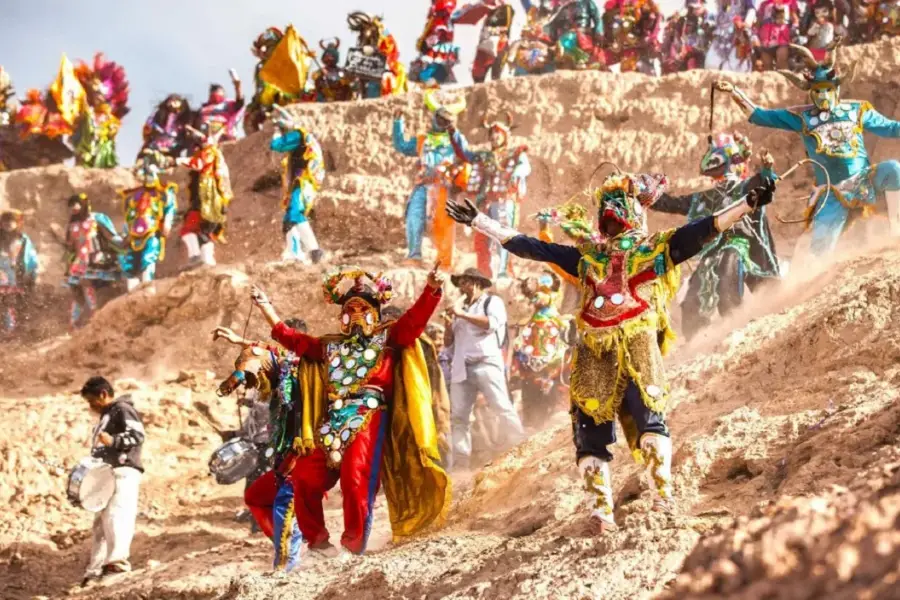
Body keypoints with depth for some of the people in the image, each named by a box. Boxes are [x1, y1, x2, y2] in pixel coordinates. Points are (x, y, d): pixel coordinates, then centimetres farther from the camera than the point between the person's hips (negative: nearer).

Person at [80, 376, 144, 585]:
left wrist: (113, 440, -27)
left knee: (115, 516, -25)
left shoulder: (122, 410, -2)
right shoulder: (106, 416, 29)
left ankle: (118, 561, -37)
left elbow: (137, 435, -16)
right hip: (107, 475, 11)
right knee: (100, 523, 9)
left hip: (124, 473, -11)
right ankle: (95, 569, 11)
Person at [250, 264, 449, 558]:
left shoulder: (388, 338, 13)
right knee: (305, 478, -5)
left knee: (355, 479, -21)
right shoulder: (330, 346, 24)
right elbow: (294, 339, 25)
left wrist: (432, 289, -17)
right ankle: (317, 538, 10)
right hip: (332, 421, 5)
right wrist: (267, 310, 21)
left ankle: (354, 545, -9)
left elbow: (415, 318, -1)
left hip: (369, 417, -5)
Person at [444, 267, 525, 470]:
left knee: (502, 408, -12)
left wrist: (462, 315, -8)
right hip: (461, 368, 6)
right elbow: (448, 340, 24)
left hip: (486, 364, -6)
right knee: (458, 416, -3)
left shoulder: (492, 301, 8)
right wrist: (450, 322, 4)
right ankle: (461, 462, -5)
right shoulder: (461, 308, 25)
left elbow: (492, 323, -12)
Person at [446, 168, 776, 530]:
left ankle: (664, 495, -21)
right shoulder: (587, 254, 22)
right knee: (590, 426, -4)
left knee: (648, 414, -19)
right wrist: (478, 221, 22)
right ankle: (601, 509, -4)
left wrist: (749, 205, -9)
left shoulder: (656, 249, 15)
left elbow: (704, 229, 3)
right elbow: (529, 247, 23)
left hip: (637, 347, -3)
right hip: (594, 351, 3)